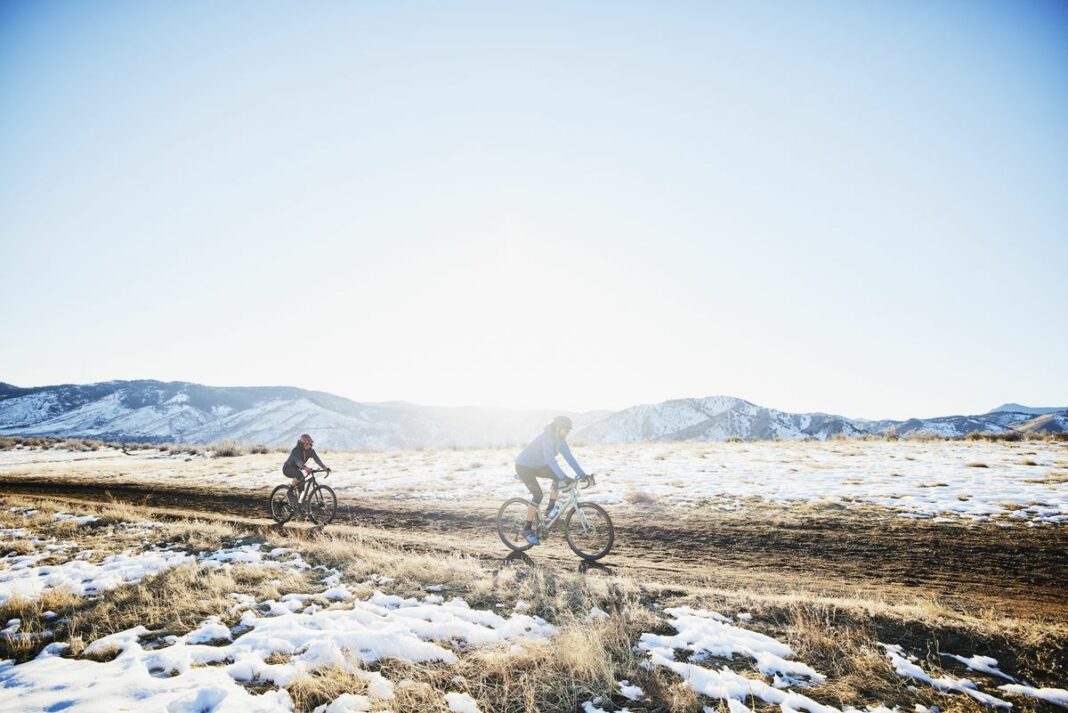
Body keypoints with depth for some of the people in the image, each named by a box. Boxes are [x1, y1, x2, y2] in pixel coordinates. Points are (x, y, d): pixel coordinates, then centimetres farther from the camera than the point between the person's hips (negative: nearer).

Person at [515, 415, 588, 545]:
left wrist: (582, 475, -12)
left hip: (537, 466, 8)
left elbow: (569, 457, -3)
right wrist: (564, 477, -49)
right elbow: (549, 459, -42)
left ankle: (550, 508, 1)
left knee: (559, 477, -12)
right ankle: (527, 529, -4)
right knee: (538, 495, -18)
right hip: (524, 467, -8)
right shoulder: (546, 437, -30)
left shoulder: (560, 440, -5)